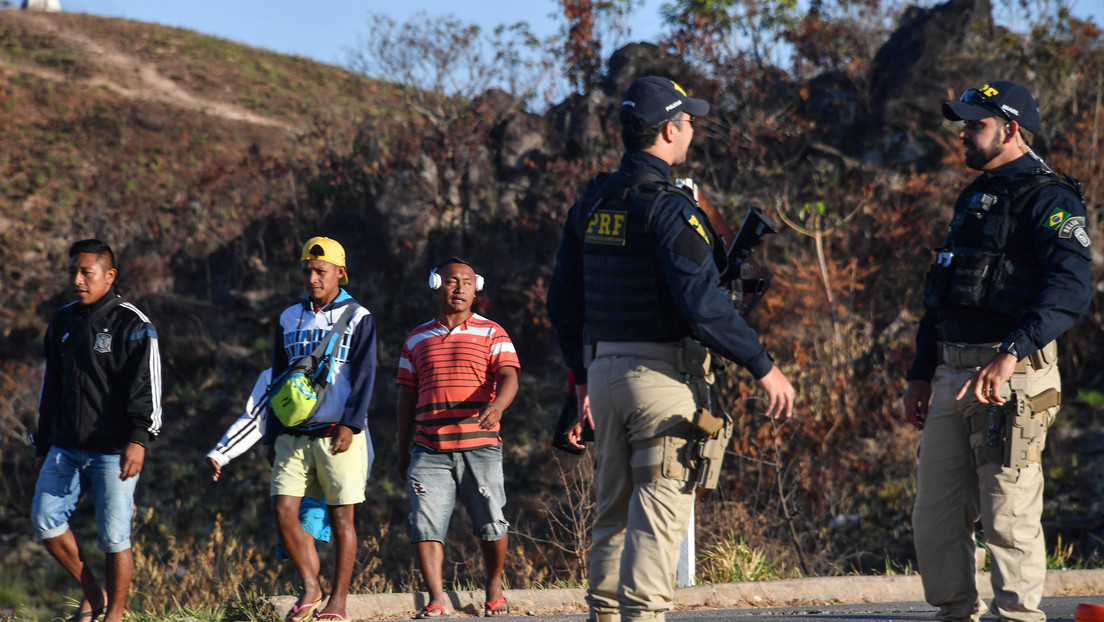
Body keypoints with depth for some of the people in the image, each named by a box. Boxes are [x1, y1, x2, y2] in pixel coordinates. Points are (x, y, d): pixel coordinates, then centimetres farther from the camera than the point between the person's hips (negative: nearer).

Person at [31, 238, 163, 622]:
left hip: (113, 452, -6)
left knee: (114, 537, -5)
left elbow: (147, 388, -14)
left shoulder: (132, 325, -6)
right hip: (66, 447, 6)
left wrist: (139, 439, -27)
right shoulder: (63, 322, 14)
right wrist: (43, 445, 22)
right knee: (46, 519, -5)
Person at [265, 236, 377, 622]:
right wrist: (272, 435, 14)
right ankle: (310, 587, 6)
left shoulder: (358, 318, 4)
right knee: (283, 510, -8)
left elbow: (364, 377, -3)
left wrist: (350, 424, -15)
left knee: (341, 517, -1)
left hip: (339, 435, -4)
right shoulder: (289, 319, 15)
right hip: (294, 435, 4)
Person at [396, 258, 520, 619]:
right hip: (430, 450, 2)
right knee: (425, 524, -9)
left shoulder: (491, 334, 8)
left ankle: (494, 590, 18)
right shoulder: (417, 339, 17)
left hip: (479, 446, -2)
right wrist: (403, 450, 16)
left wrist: (497, 406, -30)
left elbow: (508, 377, -7)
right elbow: (407, 397, 19)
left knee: (491, 524, -1)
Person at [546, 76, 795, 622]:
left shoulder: (591, 203, 9)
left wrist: (581, 373, 27)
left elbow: (563, 300, 15)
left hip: (604, 370, 7)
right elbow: (703, 303, -22)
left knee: (614, 513, 14)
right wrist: (763, 367, -16)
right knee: (657, 517, -7)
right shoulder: (667, 207, -15)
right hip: (665, 376, -7)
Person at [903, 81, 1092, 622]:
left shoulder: (1049, 200, -7)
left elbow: (1070, 290, -21)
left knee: (1008, 514, -8)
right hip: (953, 374, 8)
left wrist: (1011, 355, -30)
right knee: (934, 515, 8)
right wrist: (920, 373, 20)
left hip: (1012, 375, -8)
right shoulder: (973, 198, 21)